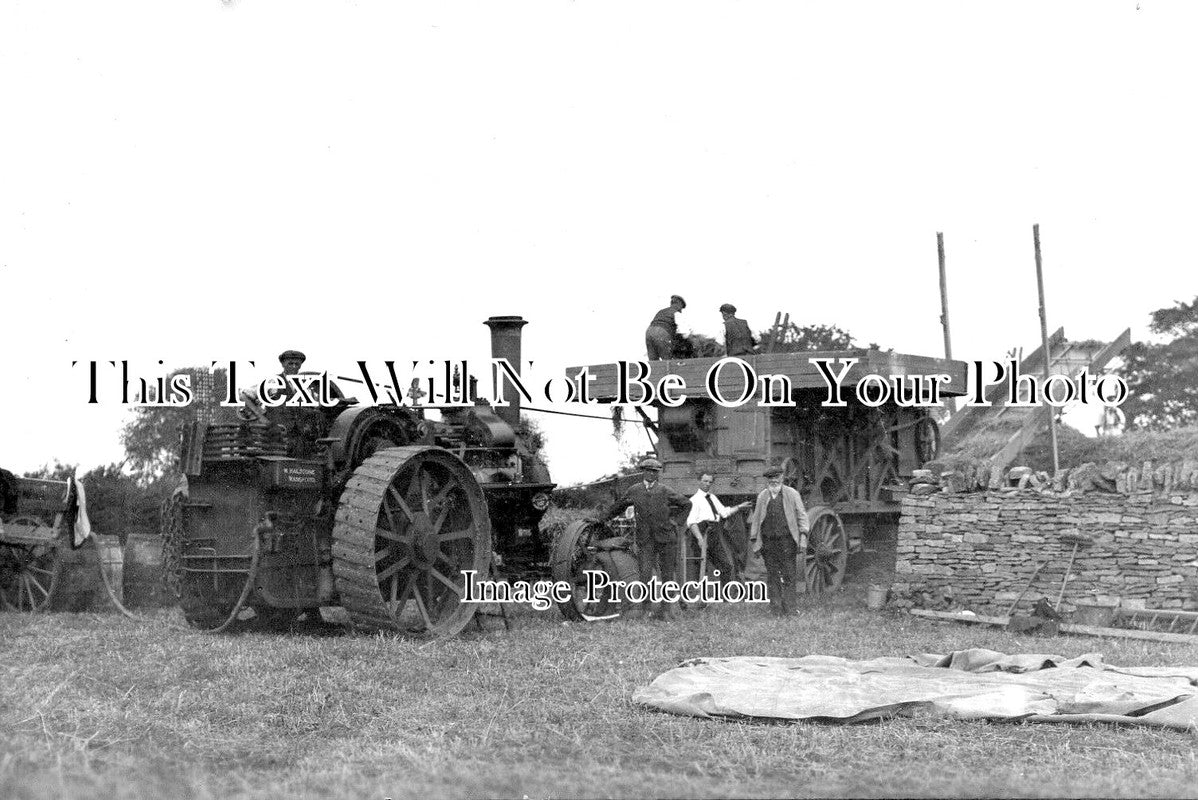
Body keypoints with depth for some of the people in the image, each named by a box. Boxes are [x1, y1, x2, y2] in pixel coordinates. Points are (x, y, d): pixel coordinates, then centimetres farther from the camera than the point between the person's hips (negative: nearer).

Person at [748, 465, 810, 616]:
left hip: (787, 540, -3)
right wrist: (754, 540, 13)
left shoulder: (792, 494, 5)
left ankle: (791, 607, 0)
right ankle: (776, 608, 7)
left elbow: (802, 516, 4)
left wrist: (803, 536, -7)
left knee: (789, 575, -5)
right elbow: (756, 519, 17)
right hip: (768, 541, 3)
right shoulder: (762, 496, 13)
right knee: (772, 576, 3)